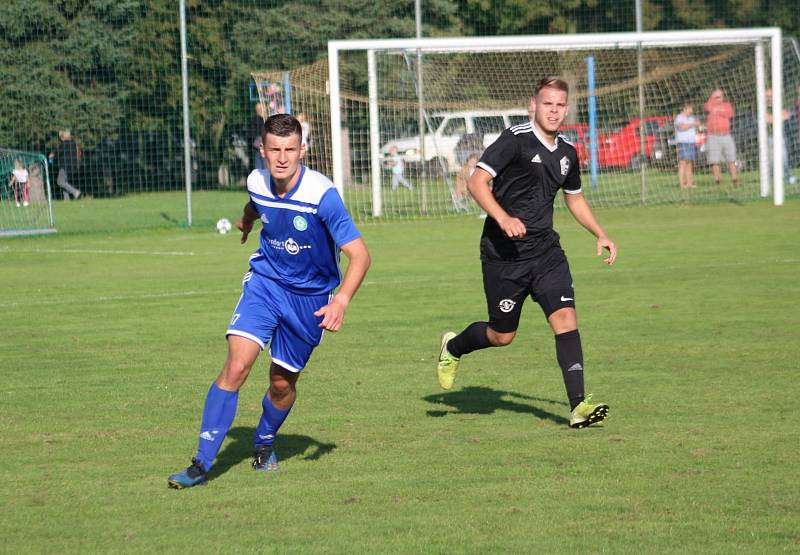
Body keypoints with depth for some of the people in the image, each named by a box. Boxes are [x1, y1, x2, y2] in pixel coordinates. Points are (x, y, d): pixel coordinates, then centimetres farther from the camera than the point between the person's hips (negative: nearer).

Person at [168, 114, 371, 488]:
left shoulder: (322, 195, -25)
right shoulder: (257, 183, -11)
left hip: (310, 297, -2)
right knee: (236, 365, -17)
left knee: (282, 383, 7)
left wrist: (341, 301, -39)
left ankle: (264, 444, 40)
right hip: (265, 282, 2)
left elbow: (359, 254, -24)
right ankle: (202, 464, -15)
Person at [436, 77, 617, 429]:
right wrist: (504, 218, -30)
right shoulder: (516, 140, -12)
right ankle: (453, 347, 38)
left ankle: (578, 405, -16)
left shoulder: (567, 153, 10)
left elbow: (574, 197, 28)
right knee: (502, 335, 6)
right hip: (503, 254, -5)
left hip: (546, 251, 5)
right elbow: (476, 182, -17)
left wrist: (600, 234, 17)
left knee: (565, 317, -13)